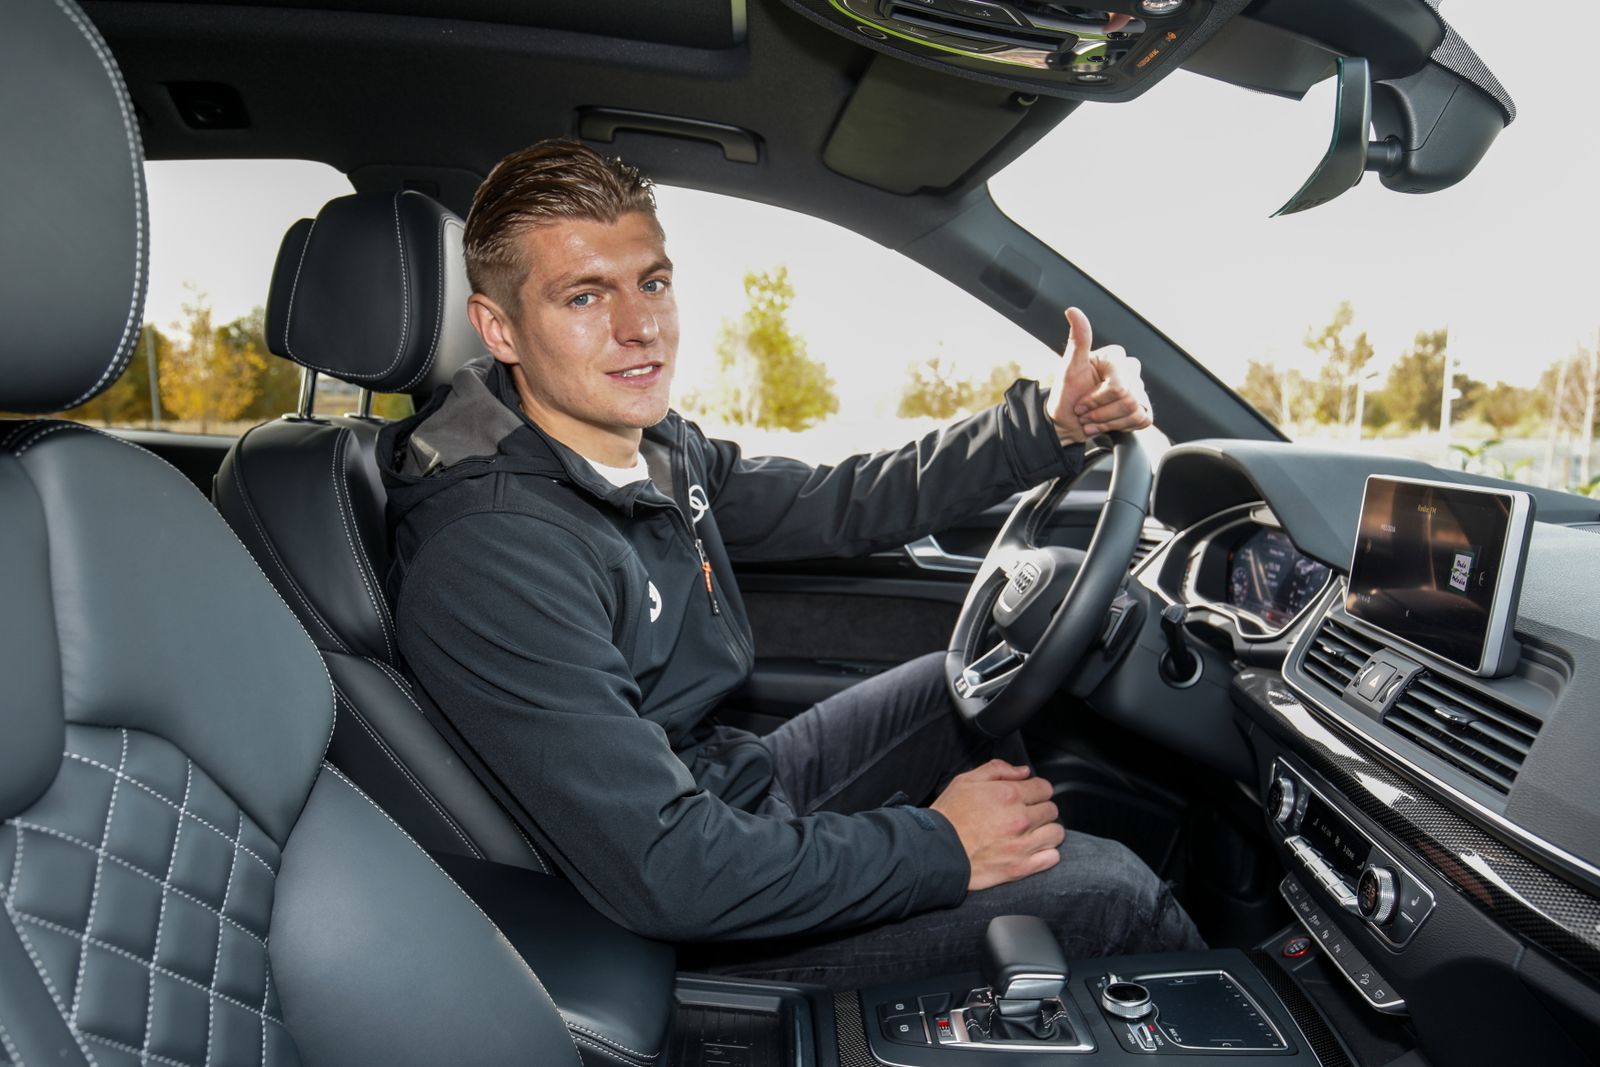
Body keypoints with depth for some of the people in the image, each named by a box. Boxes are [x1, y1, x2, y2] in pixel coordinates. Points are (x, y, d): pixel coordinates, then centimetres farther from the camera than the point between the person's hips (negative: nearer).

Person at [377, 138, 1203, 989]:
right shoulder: (487, 556, -30)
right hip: (682, 921, -8)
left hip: (738, 782, 9)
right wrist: (937, 847, -22)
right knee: (1105, 891, -11)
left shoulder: (656, 449, -3)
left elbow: (835, 505, 7)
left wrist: (1045, 423, -1)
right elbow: (659, 871, -31)